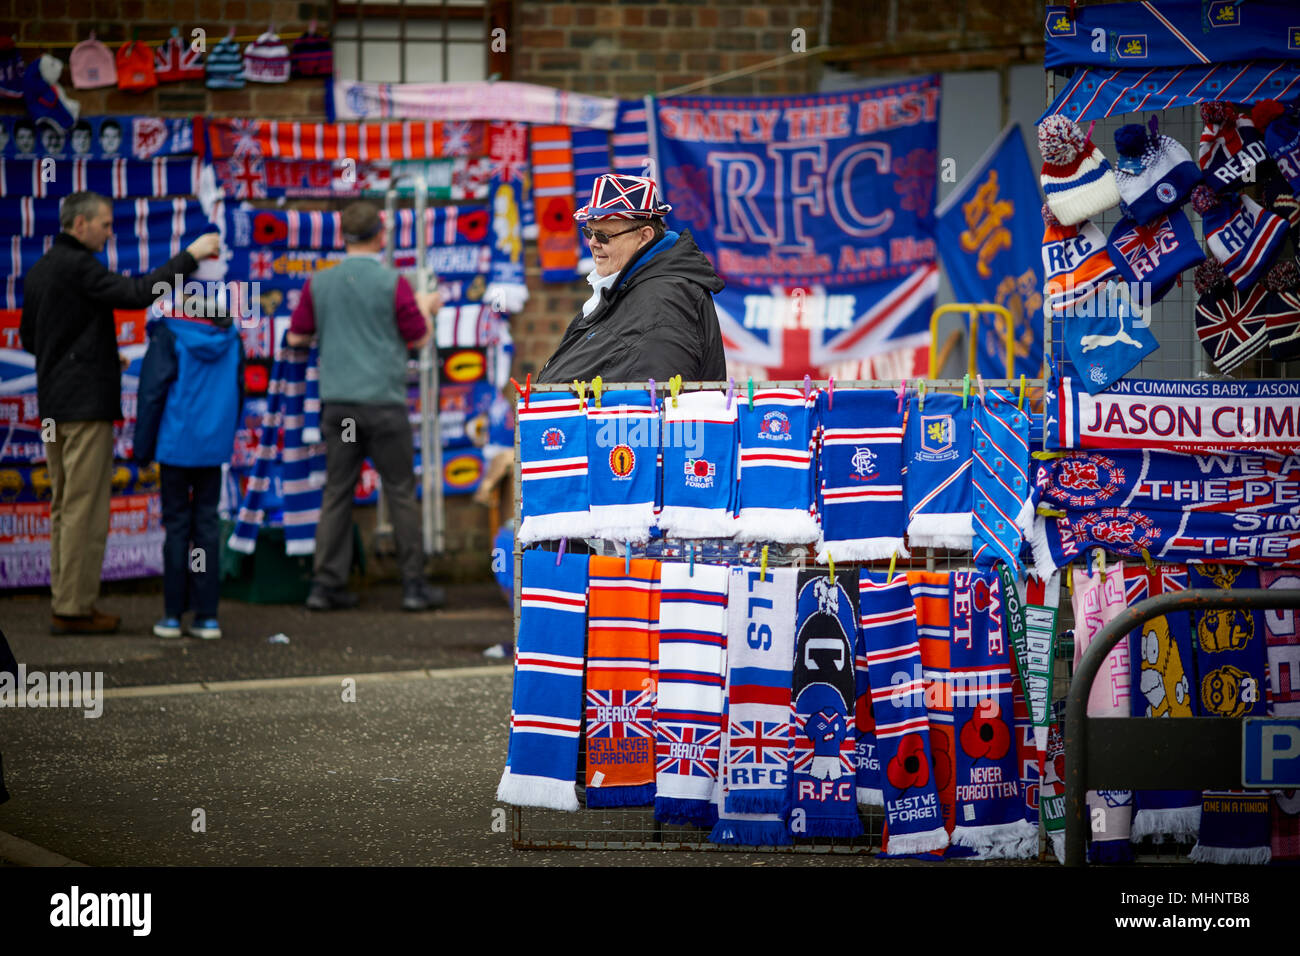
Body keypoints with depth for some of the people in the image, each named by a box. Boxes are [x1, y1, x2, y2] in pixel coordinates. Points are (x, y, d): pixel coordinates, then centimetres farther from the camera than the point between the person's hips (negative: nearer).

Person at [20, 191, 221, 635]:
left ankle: (63, 600, 14)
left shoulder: (38, 271, 15)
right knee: (85, 508, -6)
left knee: (64, 506, 13)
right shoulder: (77, 267, -14)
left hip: (53, 405, 9)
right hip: (86, 404, -9)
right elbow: (137, 293, -26)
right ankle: (74, 608, -6)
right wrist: (190, 256, -19)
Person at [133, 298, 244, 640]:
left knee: (176, 523, 4)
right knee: (207, 523, 8)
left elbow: (152, 393, -10)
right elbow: (238, 395, 11)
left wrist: (143, 447, -1)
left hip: (176, 445, -3)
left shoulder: (168, 337, -11)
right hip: (215, 446, 3)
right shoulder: (231, 340, 2)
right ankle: (207, 615, 6)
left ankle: (173, 614, 5)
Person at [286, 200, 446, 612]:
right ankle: (414, 585, 6)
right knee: (401, 492, 4)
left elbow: (297, 337, 11)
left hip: (337, 403, 4)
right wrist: (426, 306, 20)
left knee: (336, 493, 7)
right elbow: (419, 338, 0)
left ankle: (326, 585, 5)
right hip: (383, 401, -4)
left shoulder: (319, 283, 3)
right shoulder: (392, 283, -8)